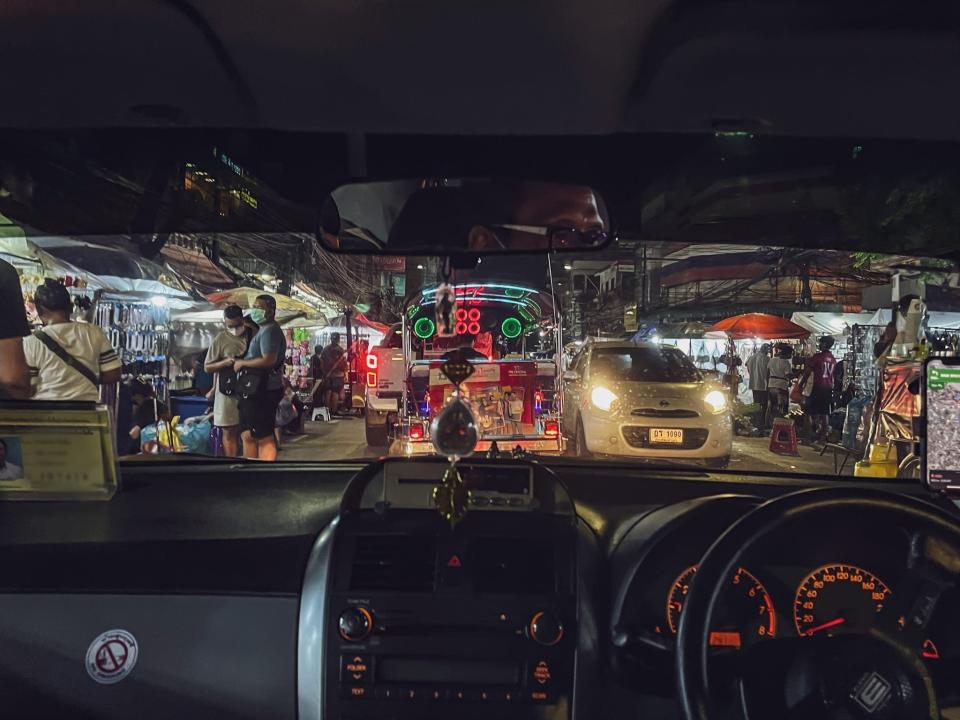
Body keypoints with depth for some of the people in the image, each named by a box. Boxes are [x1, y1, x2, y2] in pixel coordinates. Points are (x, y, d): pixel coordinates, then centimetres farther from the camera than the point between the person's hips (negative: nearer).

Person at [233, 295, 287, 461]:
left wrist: (242, 363, -16)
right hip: (255, 391, 11)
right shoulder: (262, 330, 19)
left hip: (264, 392, -11)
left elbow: (268, 360, -27)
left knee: (264, 438, -7)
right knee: (248, 435, 17)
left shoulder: (270, 331, -15)